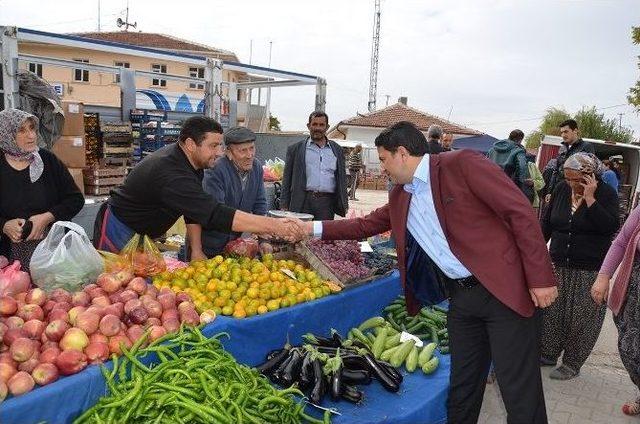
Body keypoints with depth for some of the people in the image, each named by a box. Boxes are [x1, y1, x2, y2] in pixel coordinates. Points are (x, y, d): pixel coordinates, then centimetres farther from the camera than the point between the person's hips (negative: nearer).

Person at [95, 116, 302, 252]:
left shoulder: (193, 161, -6)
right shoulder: (172, 176, -36)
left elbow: (195, 210, 0)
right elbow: (216, 215, -42)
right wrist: (273, 225, -43)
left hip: (143, 233, 9)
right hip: (119, 231, -8)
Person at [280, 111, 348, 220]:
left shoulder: (337, 150, 16)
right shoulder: (295, 149, 10)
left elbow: (342, 178, 18)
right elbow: (287, 180, 8)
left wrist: (344, 205, 11)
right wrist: (284, 206, 2)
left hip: (327, 203, 2)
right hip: (303, 202, -2)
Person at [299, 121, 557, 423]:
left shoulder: (462, 164, -10)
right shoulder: (399, 197, 12)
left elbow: (521, 212, -12)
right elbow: (366, 225, 24)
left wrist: (540, 277, -14)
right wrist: (314, 228, 17)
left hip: (503, 288, -6)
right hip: (461, 297, 7)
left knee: (520, 392, 1)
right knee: (462, 390, 15)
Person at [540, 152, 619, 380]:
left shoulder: (606, 193, -8)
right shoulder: (561, 189, 2)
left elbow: (611, 227, -21)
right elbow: (547, 223, 11)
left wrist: (590, 198, -24)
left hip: (590, 269, -4)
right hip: (558, 265, 4)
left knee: (581, 318, 3)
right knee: (550, 311, 8)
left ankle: (572, 364, 17)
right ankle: (548, 354, 24)